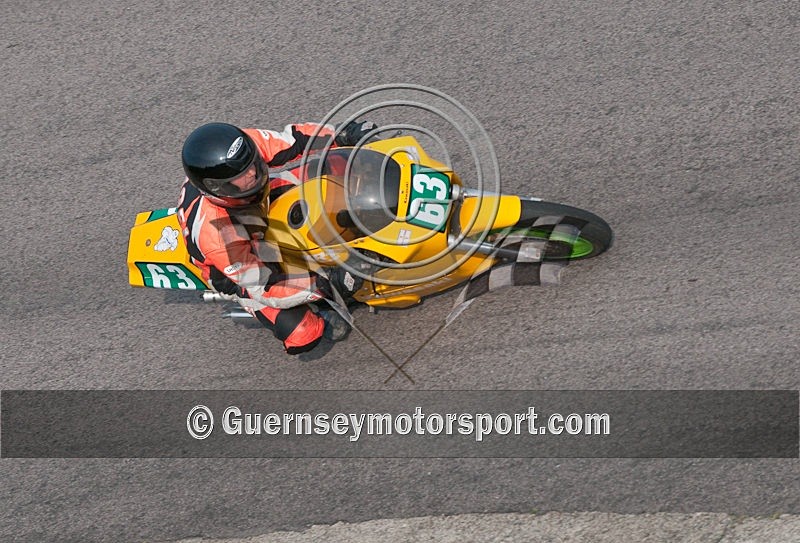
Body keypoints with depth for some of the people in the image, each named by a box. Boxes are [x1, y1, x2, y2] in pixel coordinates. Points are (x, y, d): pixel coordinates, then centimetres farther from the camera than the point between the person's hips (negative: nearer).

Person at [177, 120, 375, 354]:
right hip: (237, 267, -5)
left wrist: (344, 136, -28)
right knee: (302, 336, -19)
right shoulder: (215, 230, -42)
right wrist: (326, 285, -41)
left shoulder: (243, 144, -31)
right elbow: (263, 286, -34)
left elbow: (293, 141, -16)